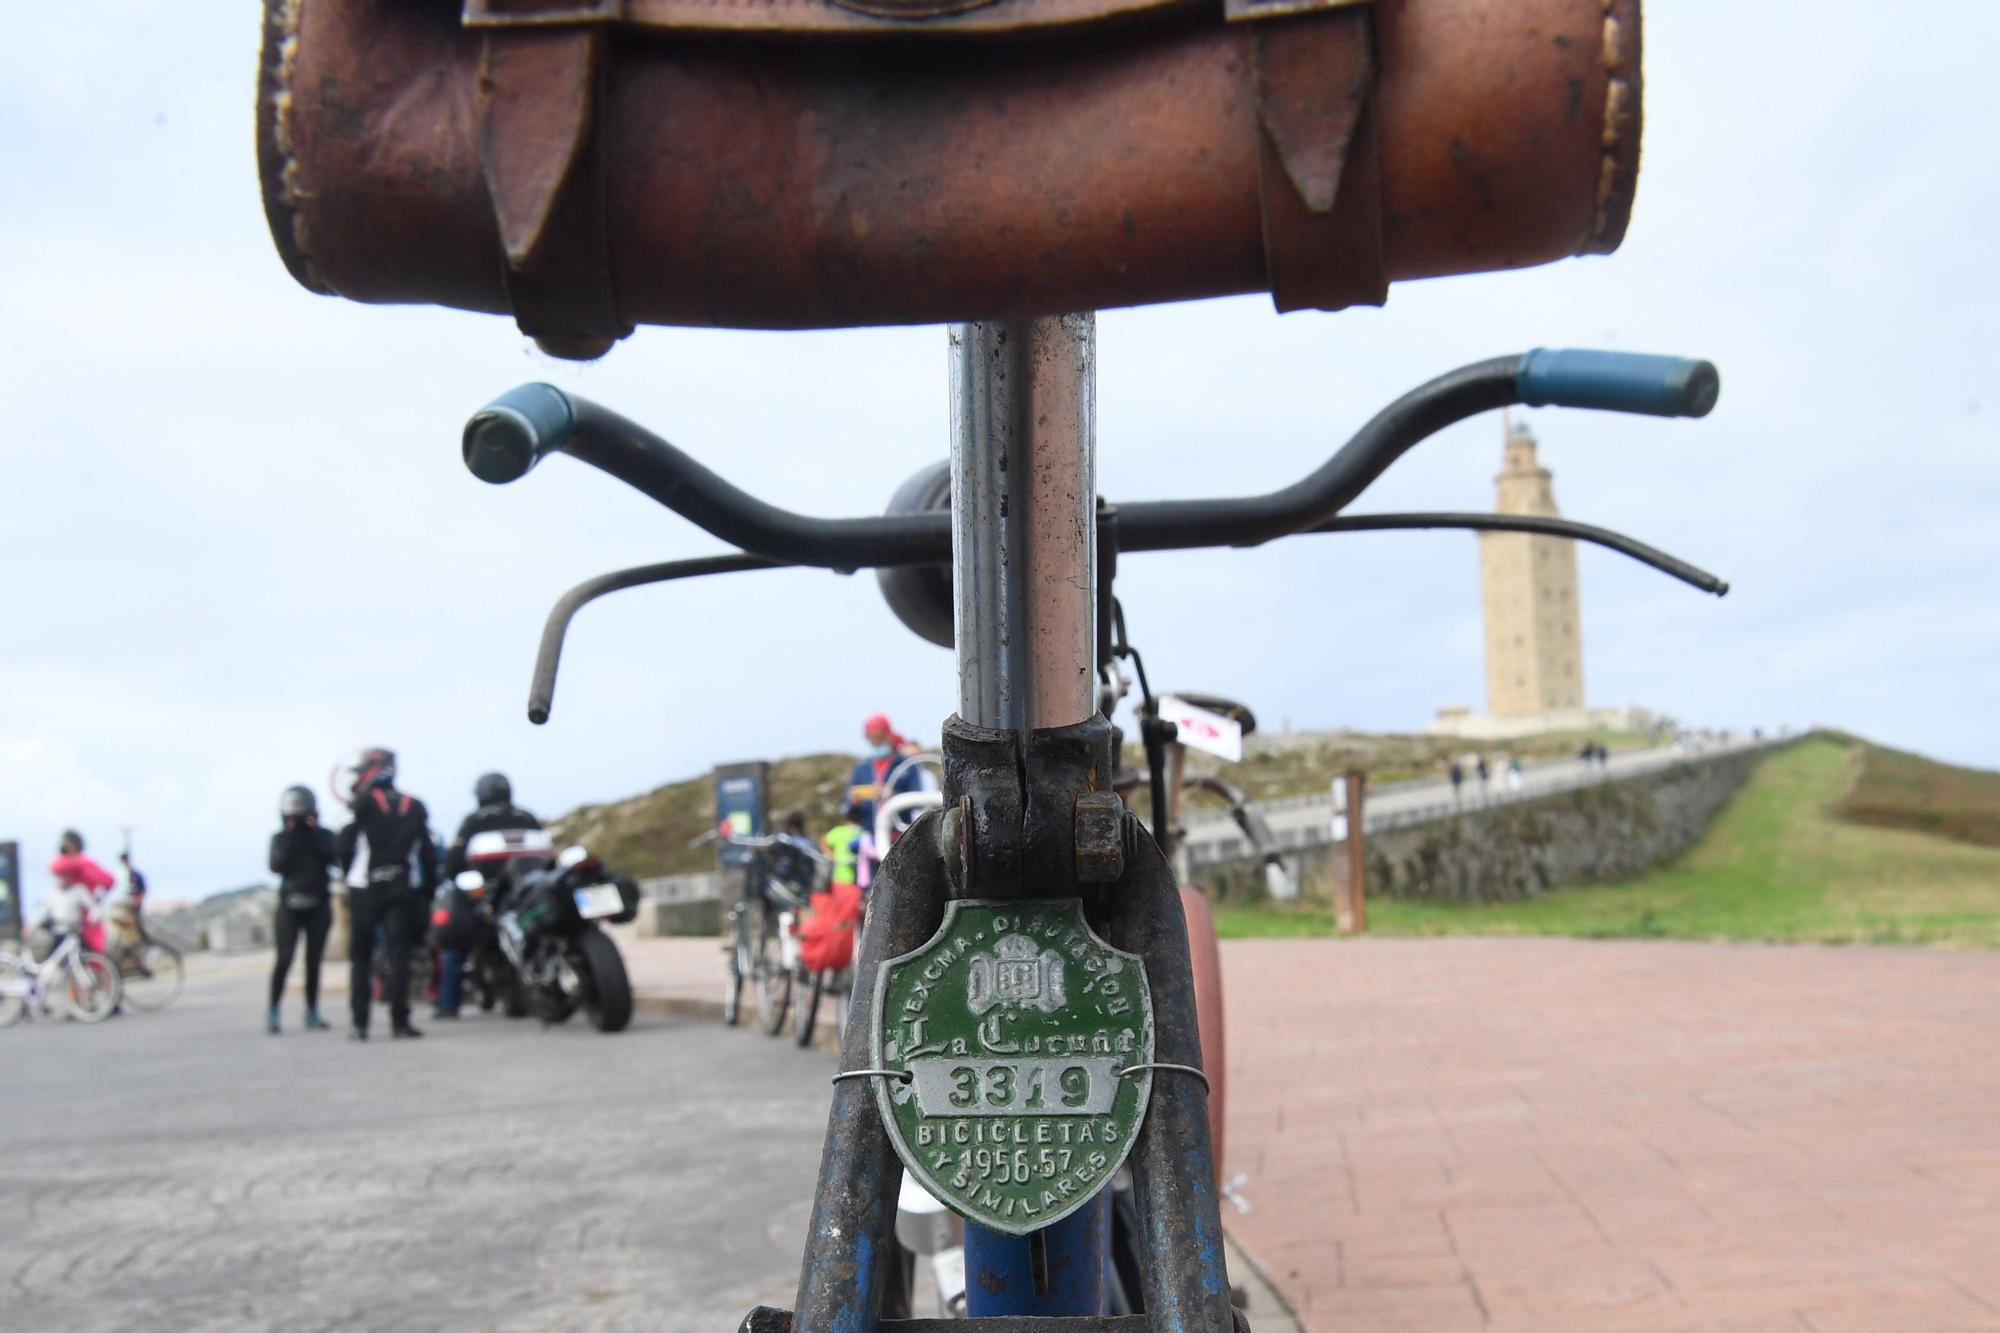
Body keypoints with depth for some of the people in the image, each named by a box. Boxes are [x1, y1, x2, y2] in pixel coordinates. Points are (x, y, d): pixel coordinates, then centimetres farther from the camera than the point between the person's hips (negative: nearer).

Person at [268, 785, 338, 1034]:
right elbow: (276, 865, -12)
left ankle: (312, 1013, 12)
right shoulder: (281, 838, 3)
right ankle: (272, 1013, -5)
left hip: (318, 905, 1)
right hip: (290, 905, -1)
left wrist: (314, 835, -15)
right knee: (284, 958, -10)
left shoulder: (323, 836, 5)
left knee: (314, 960, 4)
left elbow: (333, 858, -13)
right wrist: (290, 839, -15)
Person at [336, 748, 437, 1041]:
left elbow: (346, 847, -5)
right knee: (399, 956, 2)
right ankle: (399, 1021, -4)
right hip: (404, 889, 2)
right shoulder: (415, 808, 8)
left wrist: (351, 874, 13)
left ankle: (360, 1024, 1)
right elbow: (428, 853, 6)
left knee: (361, 957, 5)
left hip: (365, 888, -2)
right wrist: (429, 890, 11)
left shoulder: (364, 804, -4)